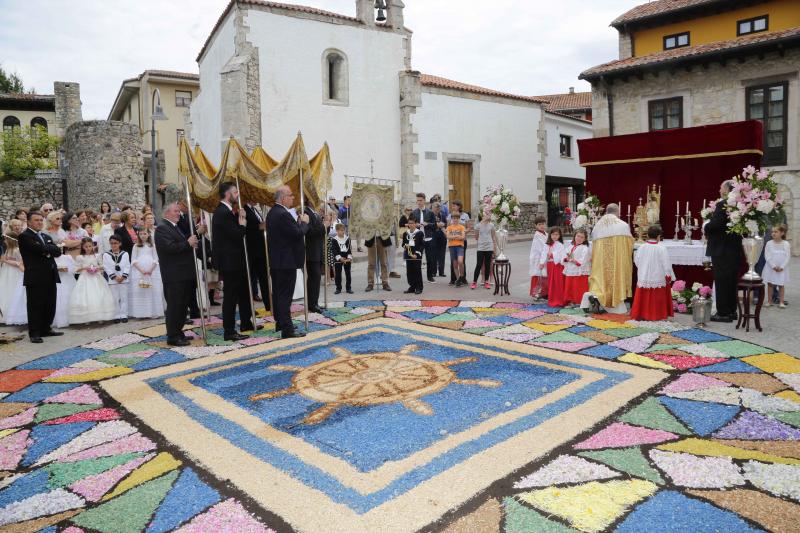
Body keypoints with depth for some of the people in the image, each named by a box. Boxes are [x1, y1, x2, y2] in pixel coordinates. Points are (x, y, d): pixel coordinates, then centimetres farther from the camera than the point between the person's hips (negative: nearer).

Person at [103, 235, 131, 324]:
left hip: (123, 280, 0)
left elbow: (127, 266, 0)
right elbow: (107, 267, -4)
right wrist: (115, 277, -12)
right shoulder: (106, 255, 2)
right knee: (115, 299, 4)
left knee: (124, 298, 4)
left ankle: (123, 315, 10)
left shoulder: (125, 254, 4)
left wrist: (123, 276, -12)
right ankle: (117, 316, 9)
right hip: (112, 280, 0)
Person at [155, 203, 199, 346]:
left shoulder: (176, 227, 21)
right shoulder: (162, 228, -10)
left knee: (182, 305, 14)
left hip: (185, 274, 10)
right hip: (174, 275, -10)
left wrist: (192, 242, 9)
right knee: (174, 306, -5)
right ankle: (173, 337, 1)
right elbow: (169, 247, -23)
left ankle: (178, 332, 24)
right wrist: (188, 243, -19)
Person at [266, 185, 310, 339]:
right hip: (287, 261, -10)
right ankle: (287, 329, -3)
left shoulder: (272, 212, 12)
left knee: (278, 293, 16)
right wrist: (304, 222, -5)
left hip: (276, 260, 10)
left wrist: (298, 222, 4)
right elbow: (298, 234, -21)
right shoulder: (283, 214, -20)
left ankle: (280, 323, 28)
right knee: (285, 295, -7)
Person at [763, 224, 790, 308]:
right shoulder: (769, 243, -3)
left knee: (781, 285, 5)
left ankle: (781, 302, 12)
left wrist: (782, 267, -15)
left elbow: (787, 257, -7)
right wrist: (773, 266, -15)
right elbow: (767, 256, -7)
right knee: (770, 284, 6)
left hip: (782, 268, -1)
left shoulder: (786, 244, -4)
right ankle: (769, 301, 13)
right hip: (771, 268, 1)